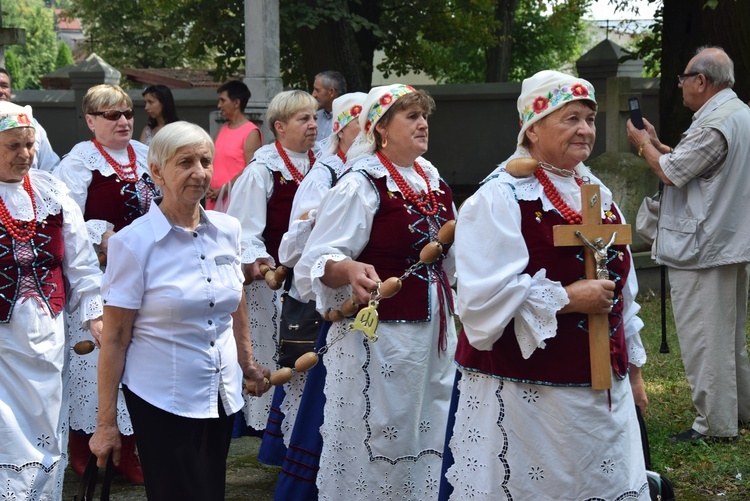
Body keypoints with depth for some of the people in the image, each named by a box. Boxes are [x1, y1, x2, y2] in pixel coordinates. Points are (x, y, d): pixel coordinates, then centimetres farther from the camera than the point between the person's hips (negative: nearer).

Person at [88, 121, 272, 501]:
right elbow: (115, 338, -10)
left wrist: (248, 364, 22)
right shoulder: (133, 242, -11)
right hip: (163, 401, -5)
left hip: (222, 395, 5)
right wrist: (106, 423, -9)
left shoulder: (227, 230, 2)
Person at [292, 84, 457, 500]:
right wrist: (349, 270, -37)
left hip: (434, 332, 7)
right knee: (378, 444, -1)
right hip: (382, 336, -7)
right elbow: (319, 262, -19)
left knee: (427, 440, 13)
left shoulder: (433, 181, 11)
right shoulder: (360, 185, -11)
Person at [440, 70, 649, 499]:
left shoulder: (597, 194, 12)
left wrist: (633, 368, 19)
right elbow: (484, 296, -20)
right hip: (526, 394, -7)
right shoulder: (501, 198, -11)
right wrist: (567, 298, -20)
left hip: (602, 387, 7)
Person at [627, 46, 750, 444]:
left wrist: (644, 145, 0)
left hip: (702, 249, -11)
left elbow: (670, 172, -17)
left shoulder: (713, 125, -22)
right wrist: (658, 144, 16)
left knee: (703, 337, -5)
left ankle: (715, 423, -1)